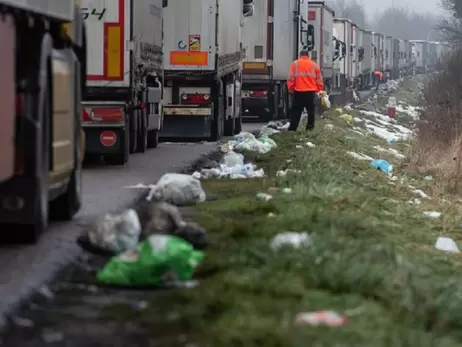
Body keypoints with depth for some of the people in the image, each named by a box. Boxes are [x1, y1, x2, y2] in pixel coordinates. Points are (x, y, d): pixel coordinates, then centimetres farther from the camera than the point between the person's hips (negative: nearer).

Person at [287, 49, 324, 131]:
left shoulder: (295, 64, 1)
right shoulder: (314, 65, 7)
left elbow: (290, 79, -3)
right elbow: (319, 80, 7)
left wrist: (291, 90, 8)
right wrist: (317, 90, 19)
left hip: (299, 92, -1)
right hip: (311, 93, 1)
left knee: (296, 112, 3)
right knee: (311, 112, 8)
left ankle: (292, 130, 0)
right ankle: (310, 128, 7)